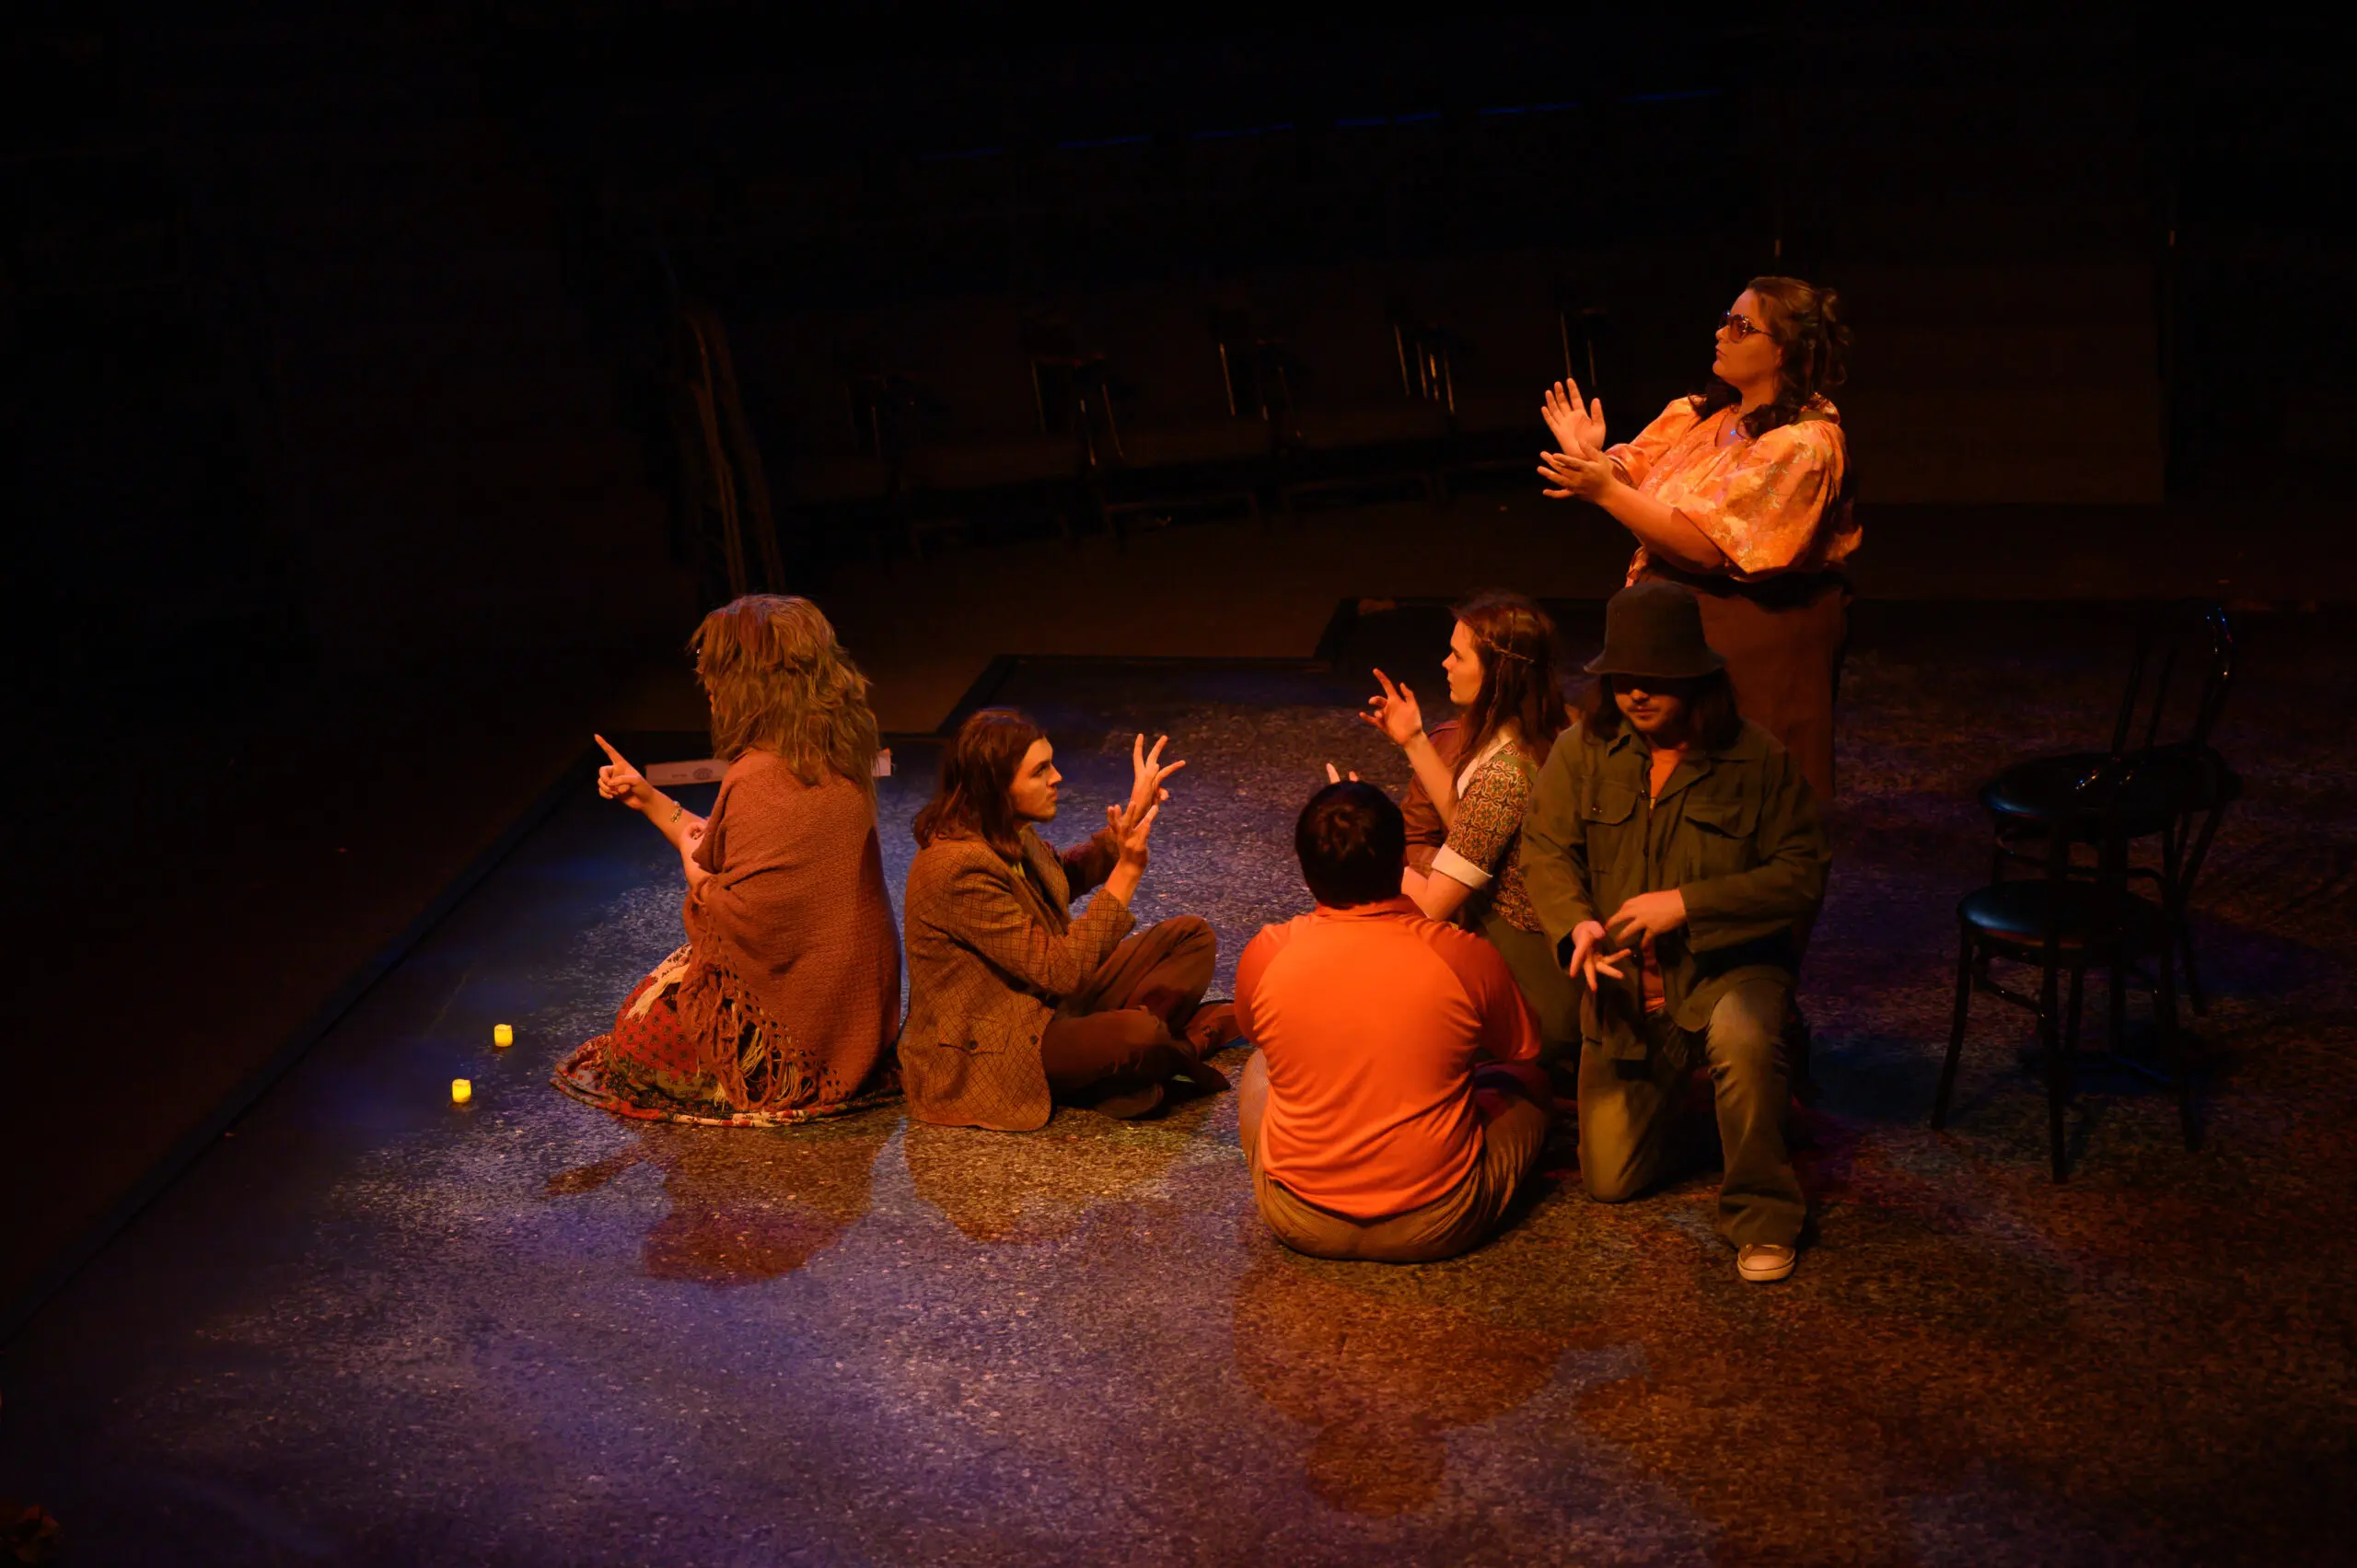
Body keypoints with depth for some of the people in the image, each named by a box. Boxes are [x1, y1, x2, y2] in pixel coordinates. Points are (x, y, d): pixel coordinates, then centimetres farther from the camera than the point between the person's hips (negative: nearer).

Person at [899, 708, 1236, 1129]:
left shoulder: (1007, 831, -1)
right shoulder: (958, 869, -29)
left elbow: (1062, 879, 22)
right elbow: (1061, 970, -27)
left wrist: (1129, 827, 8)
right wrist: (1129, 869, -29)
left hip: (1047, 1004, 10)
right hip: (988, 1054, -10)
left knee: (1191, 936, 6)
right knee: (1137, 1035, -33)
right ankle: (1184, 1050, 3)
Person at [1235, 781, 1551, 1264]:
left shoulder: (1265, 956, -14)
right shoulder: (1464, 957, -17)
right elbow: (1523, 1051, 6)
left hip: (1299, 1223, 1)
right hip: (1438, 1227, -1)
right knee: (1528, 1083, 24)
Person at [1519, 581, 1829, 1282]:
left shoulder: (1761, 760, -9)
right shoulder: (1582, 750, -3)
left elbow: (1802, 878, -11)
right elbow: (1545, 849, -4)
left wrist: (1687, 904, -22)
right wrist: (1576, 923, -25)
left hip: (1728, 967, -3)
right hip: (1624, 986, 3)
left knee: (1741, 1037, -40)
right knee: (1609, 1179, 1)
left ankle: (1763, 1217, -17)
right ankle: (1670, 1085, 35)